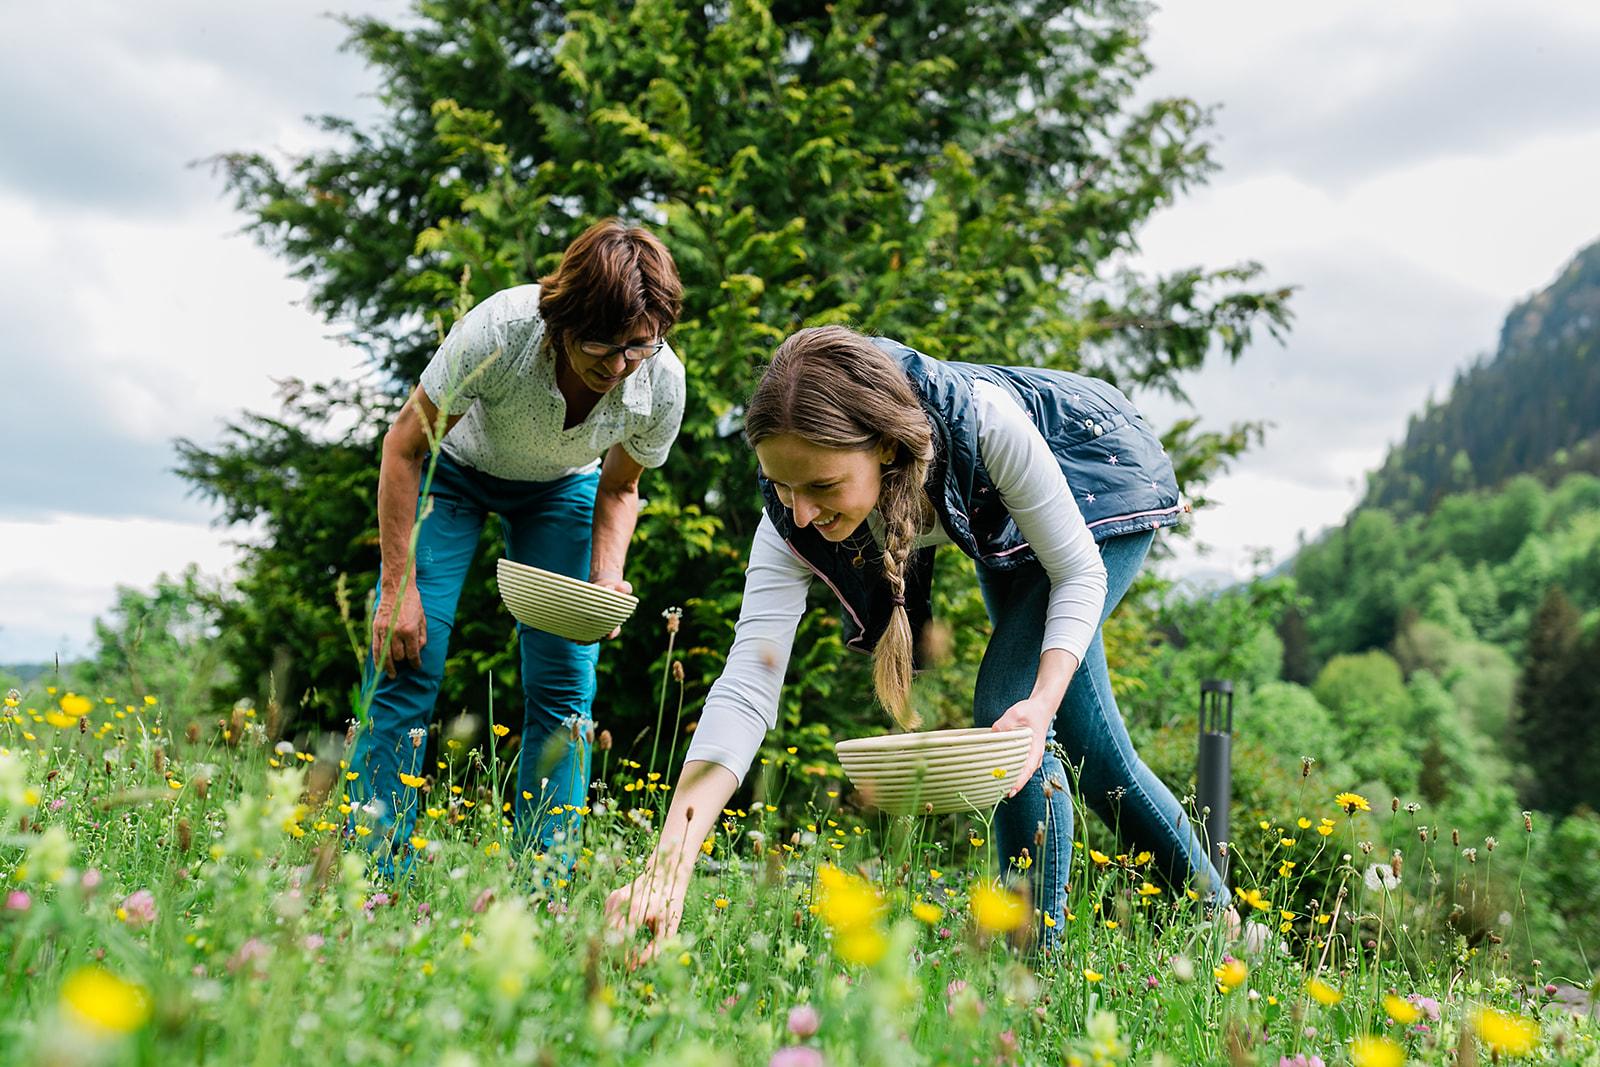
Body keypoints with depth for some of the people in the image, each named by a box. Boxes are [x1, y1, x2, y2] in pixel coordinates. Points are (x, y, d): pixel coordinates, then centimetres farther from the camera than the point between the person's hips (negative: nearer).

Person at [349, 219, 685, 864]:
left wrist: (607, 579, -23)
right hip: (455, 466, -2)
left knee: (563, 682, -8)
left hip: (562, 489, 2)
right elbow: (404, 446, -23)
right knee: (408, 655, -14)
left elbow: (620, 487, -6)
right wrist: (399, 588, -24)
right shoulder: (499, 332, -39)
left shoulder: (662, 382, -29)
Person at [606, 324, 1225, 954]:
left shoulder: (986, 422, -44)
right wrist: (668, 869, -48)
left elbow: (1078, 574, -29)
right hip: (1003, 525, 5)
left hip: (1107, 484, -5)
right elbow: (747, 684, -39)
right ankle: (1212, 909, 37)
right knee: (1092, 748, 13)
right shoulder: (793, 523, -33)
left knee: (1007, 708, -22)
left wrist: (1043, 702, -46)